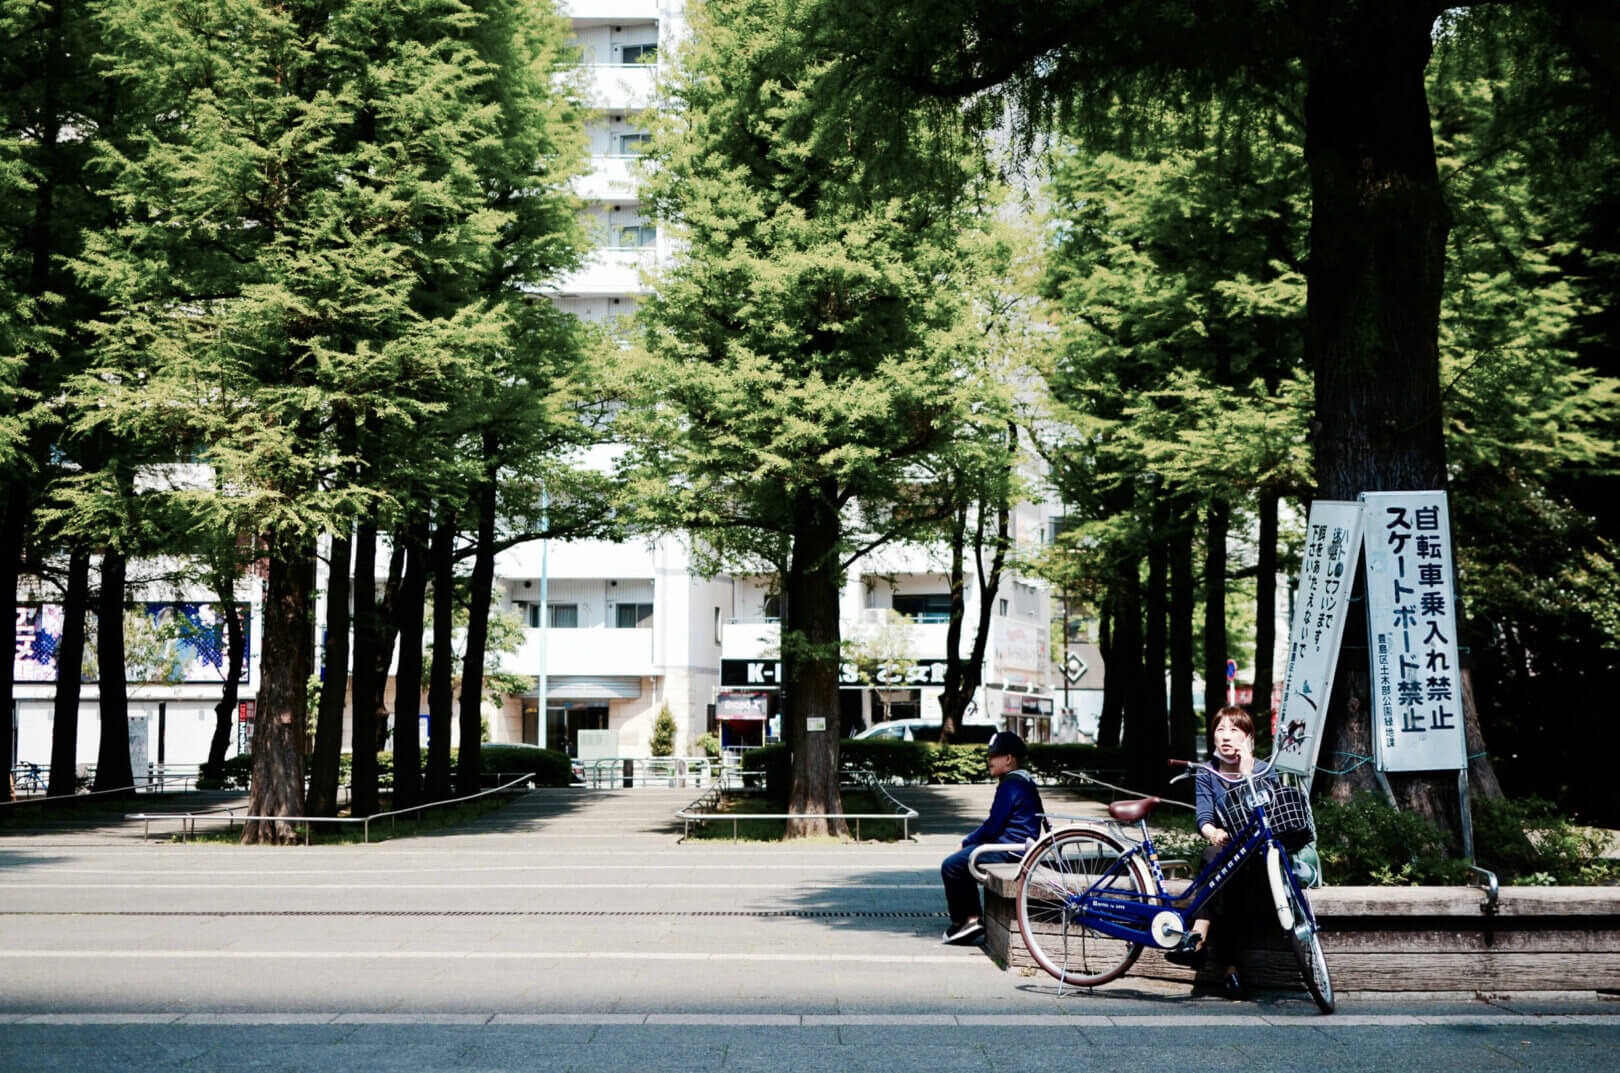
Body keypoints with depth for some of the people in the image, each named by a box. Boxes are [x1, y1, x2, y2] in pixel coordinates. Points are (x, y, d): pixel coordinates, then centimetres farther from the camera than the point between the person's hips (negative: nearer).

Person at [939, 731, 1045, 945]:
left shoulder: (1011, 786, -17)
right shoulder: (1022, 781, 16)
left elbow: (992, 826, -19)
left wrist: (965, 843, -5)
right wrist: (970, 842, 13)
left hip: (1009, 850, -11)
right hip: (1018, 845, 11)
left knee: (951, 866, -8)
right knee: (962, 862, 21)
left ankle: (959, 922, 0)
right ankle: (974, 917, 15)